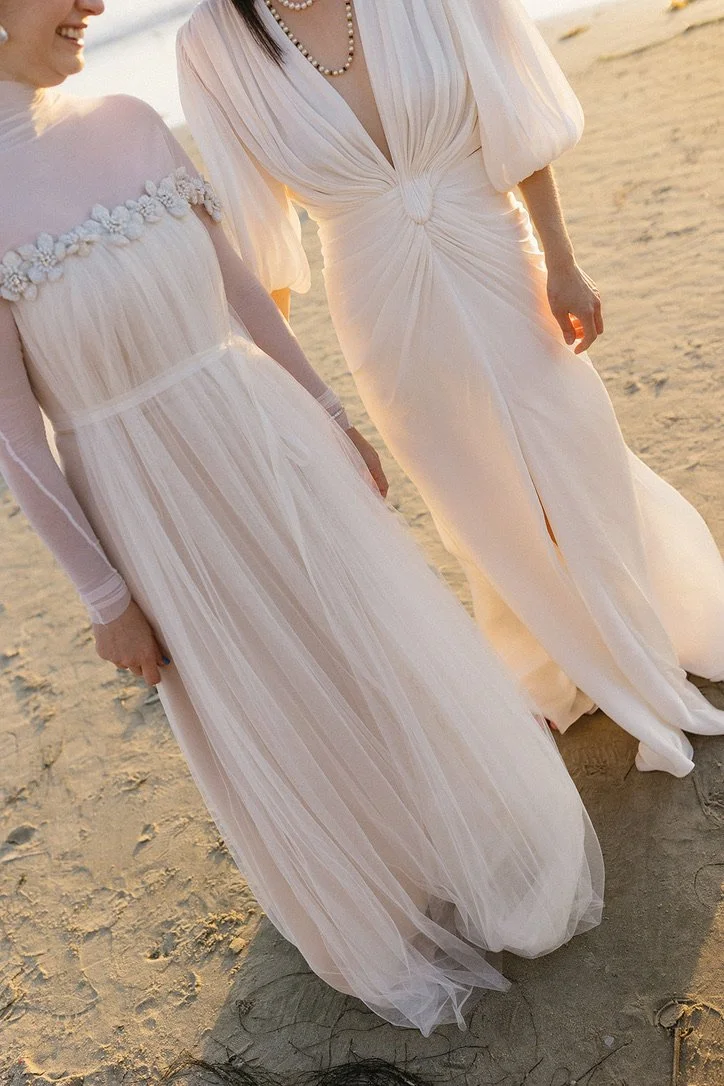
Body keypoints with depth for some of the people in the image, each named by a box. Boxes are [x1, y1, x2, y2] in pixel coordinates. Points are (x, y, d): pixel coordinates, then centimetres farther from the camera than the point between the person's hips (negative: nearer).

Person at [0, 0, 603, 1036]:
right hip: (151, 501, -3)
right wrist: (107, 596, -7)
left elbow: (238, 283, 9)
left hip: (270, 437, 4)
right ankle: (381, 924, 46)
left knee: (395, 650, 16)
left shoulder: (130, 122, 0)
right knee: (277, 727, 15)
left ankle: (485, 837, 48)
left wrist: (333, 419, 13)